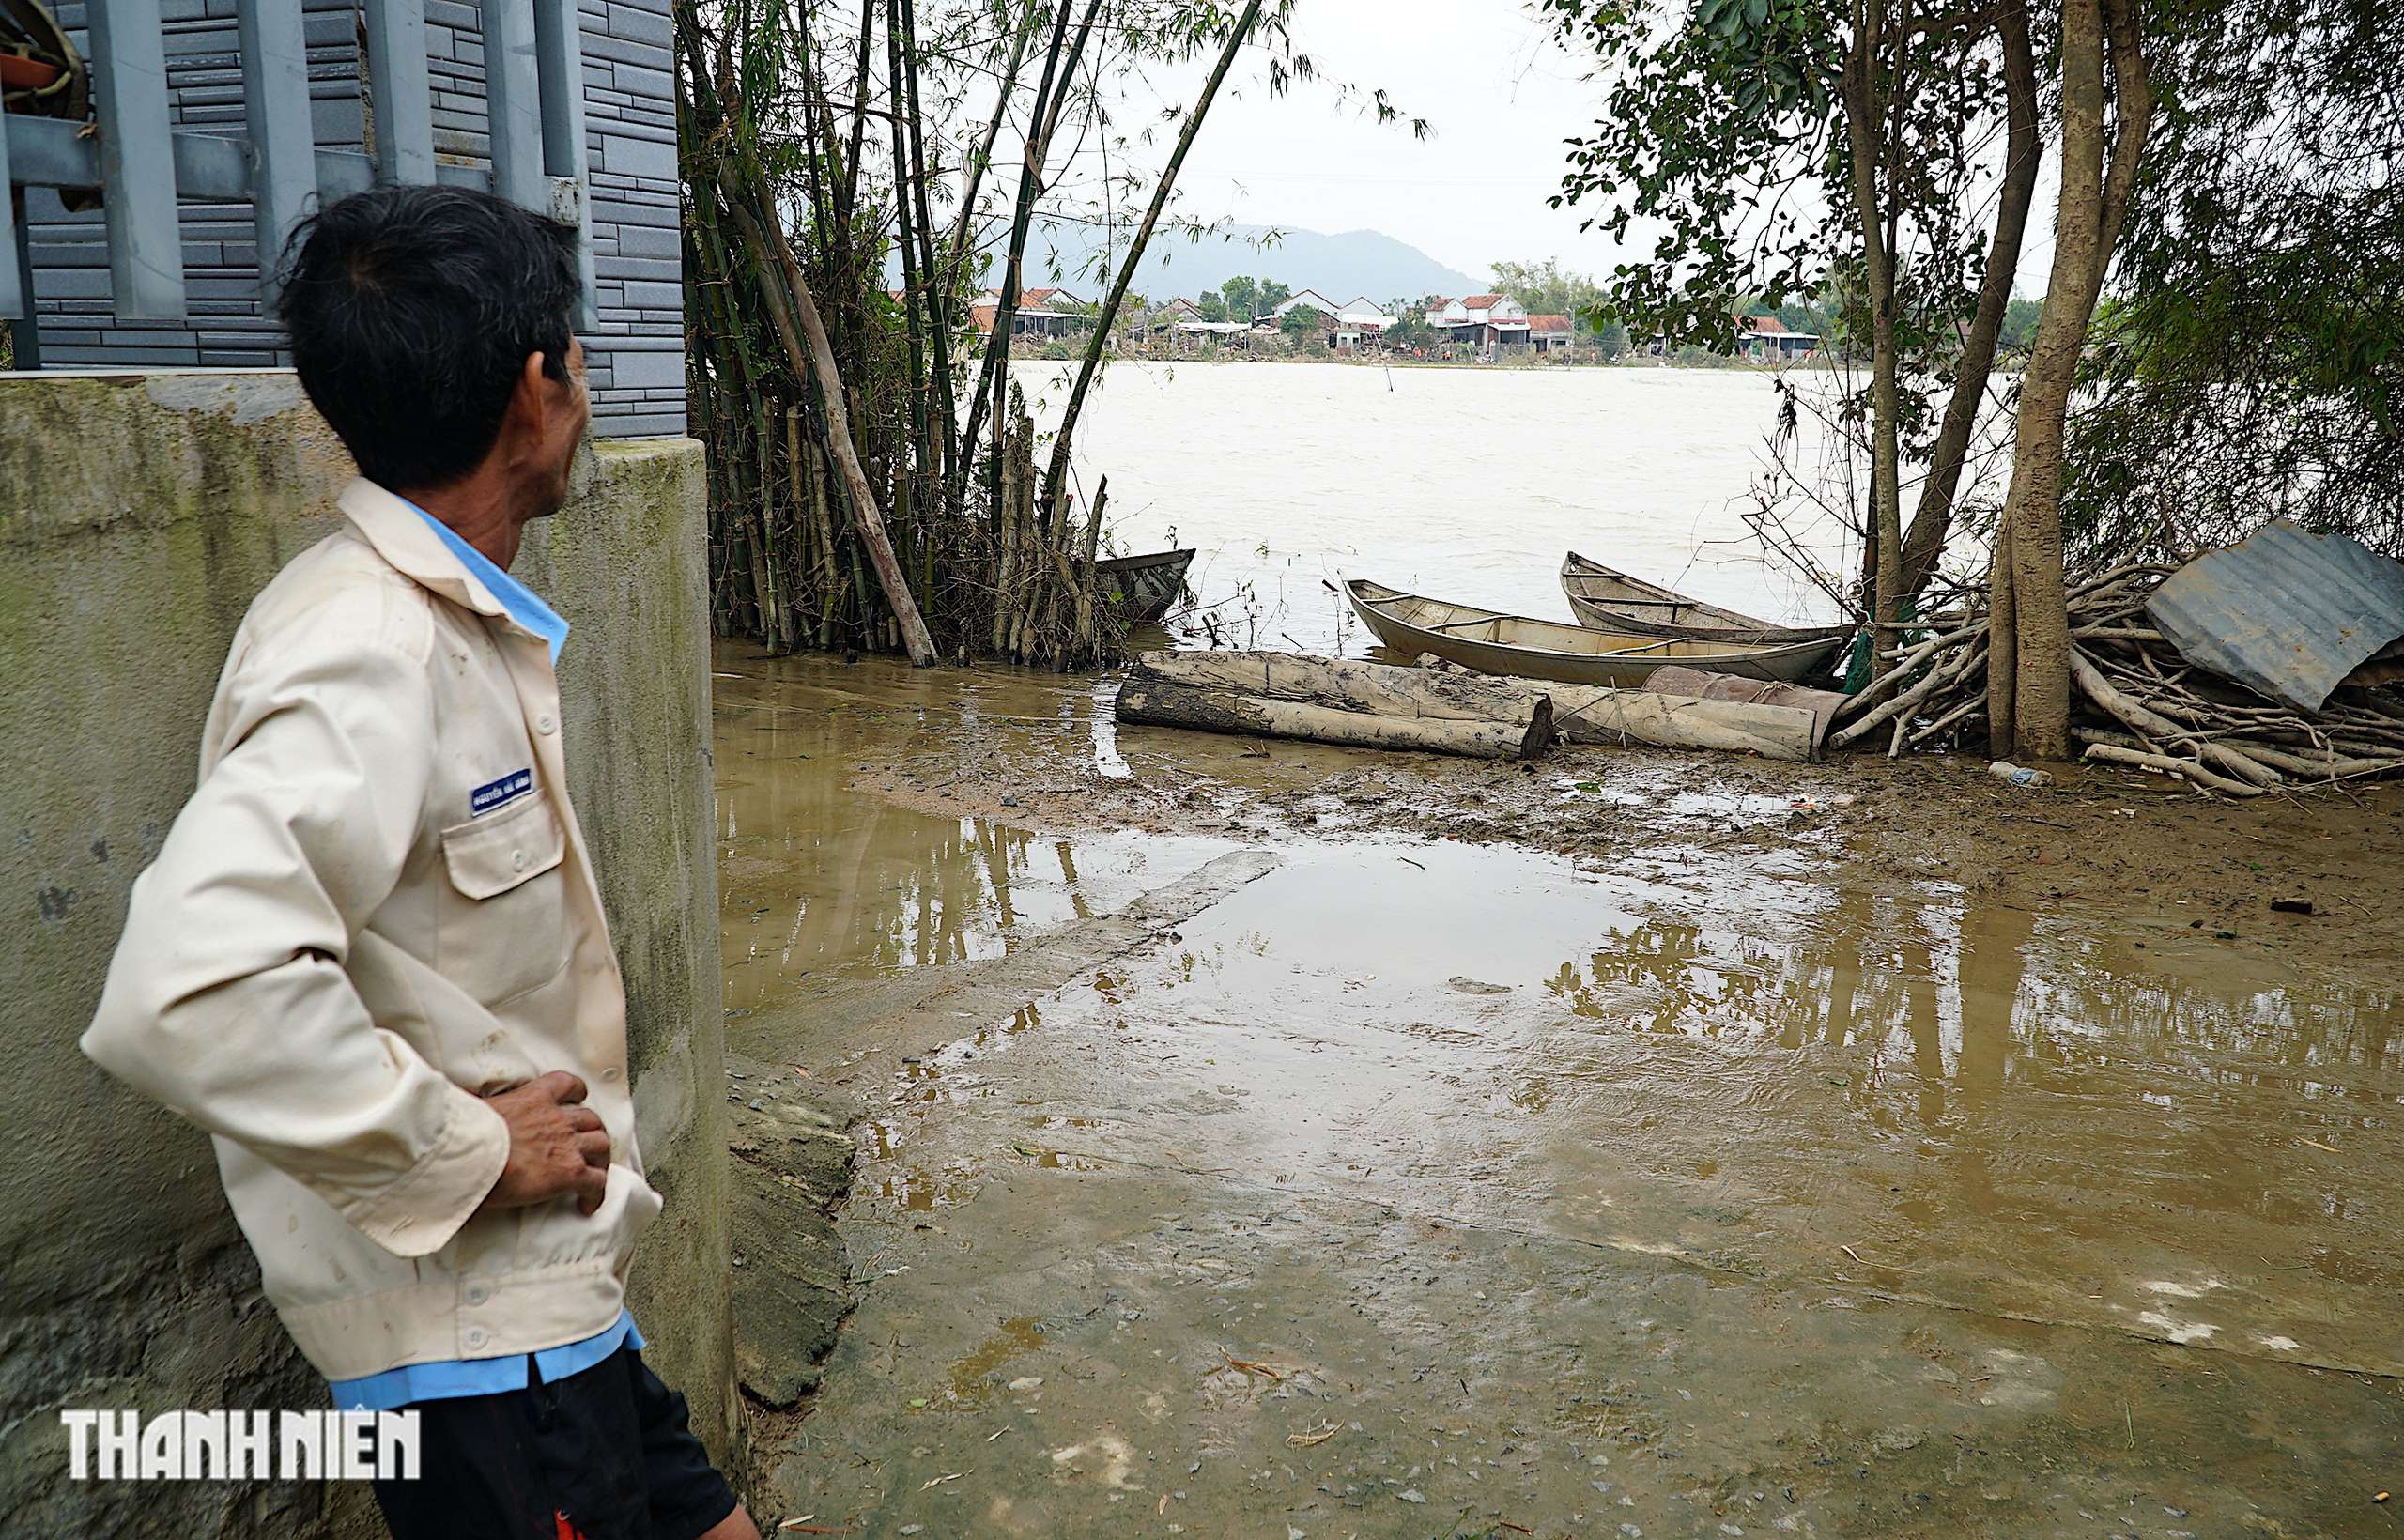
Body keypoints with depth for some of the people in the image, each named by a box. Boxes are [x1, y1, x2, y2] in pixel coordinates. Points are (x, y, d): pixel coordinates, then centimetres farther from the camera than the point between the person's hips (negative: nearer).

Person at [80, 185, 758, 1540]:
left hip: (549, 1294, 9)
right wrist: (467, 1152, -24)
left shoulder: (451, 618, 10)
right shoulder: (368, 652, -24)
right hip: (474, 1342, -9)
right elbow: (189, 995, -37)